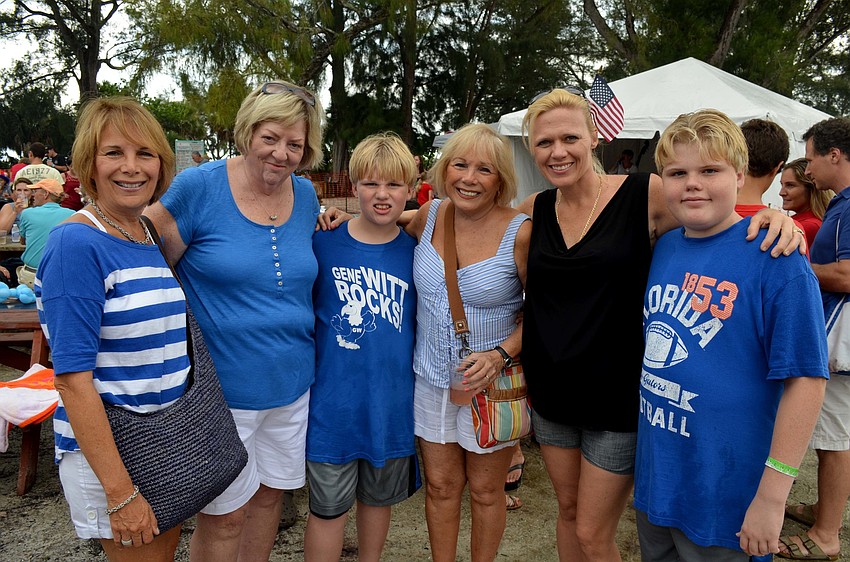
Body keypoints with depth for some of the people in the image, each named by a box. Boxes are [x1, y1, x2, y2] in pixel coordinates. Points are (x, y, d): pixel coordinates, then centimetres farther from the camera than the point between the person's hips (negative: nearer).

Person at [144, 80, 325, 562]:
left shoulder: (306, 196, 2)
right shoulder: (198, 187, -13)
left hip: (291, 380, 5)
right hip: (221, 384, -5)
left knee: (271, 493, 21)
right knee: (226, 514, 10)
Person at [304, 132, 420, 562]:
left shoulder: (415, 252, -3)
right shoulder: (323, 243, -9)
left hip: (393, 400, 3)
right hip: (335, 398, -2)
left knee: (380, 497, 22)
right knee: (329, 506, 10)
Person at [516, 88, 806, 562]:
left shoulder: (646, 195, -12)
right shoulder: (533, 210, 0)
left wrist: (776, 218, -24)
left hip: (617, 398, -4)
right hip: (551, 393, 4)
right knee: (568, 510, 22)